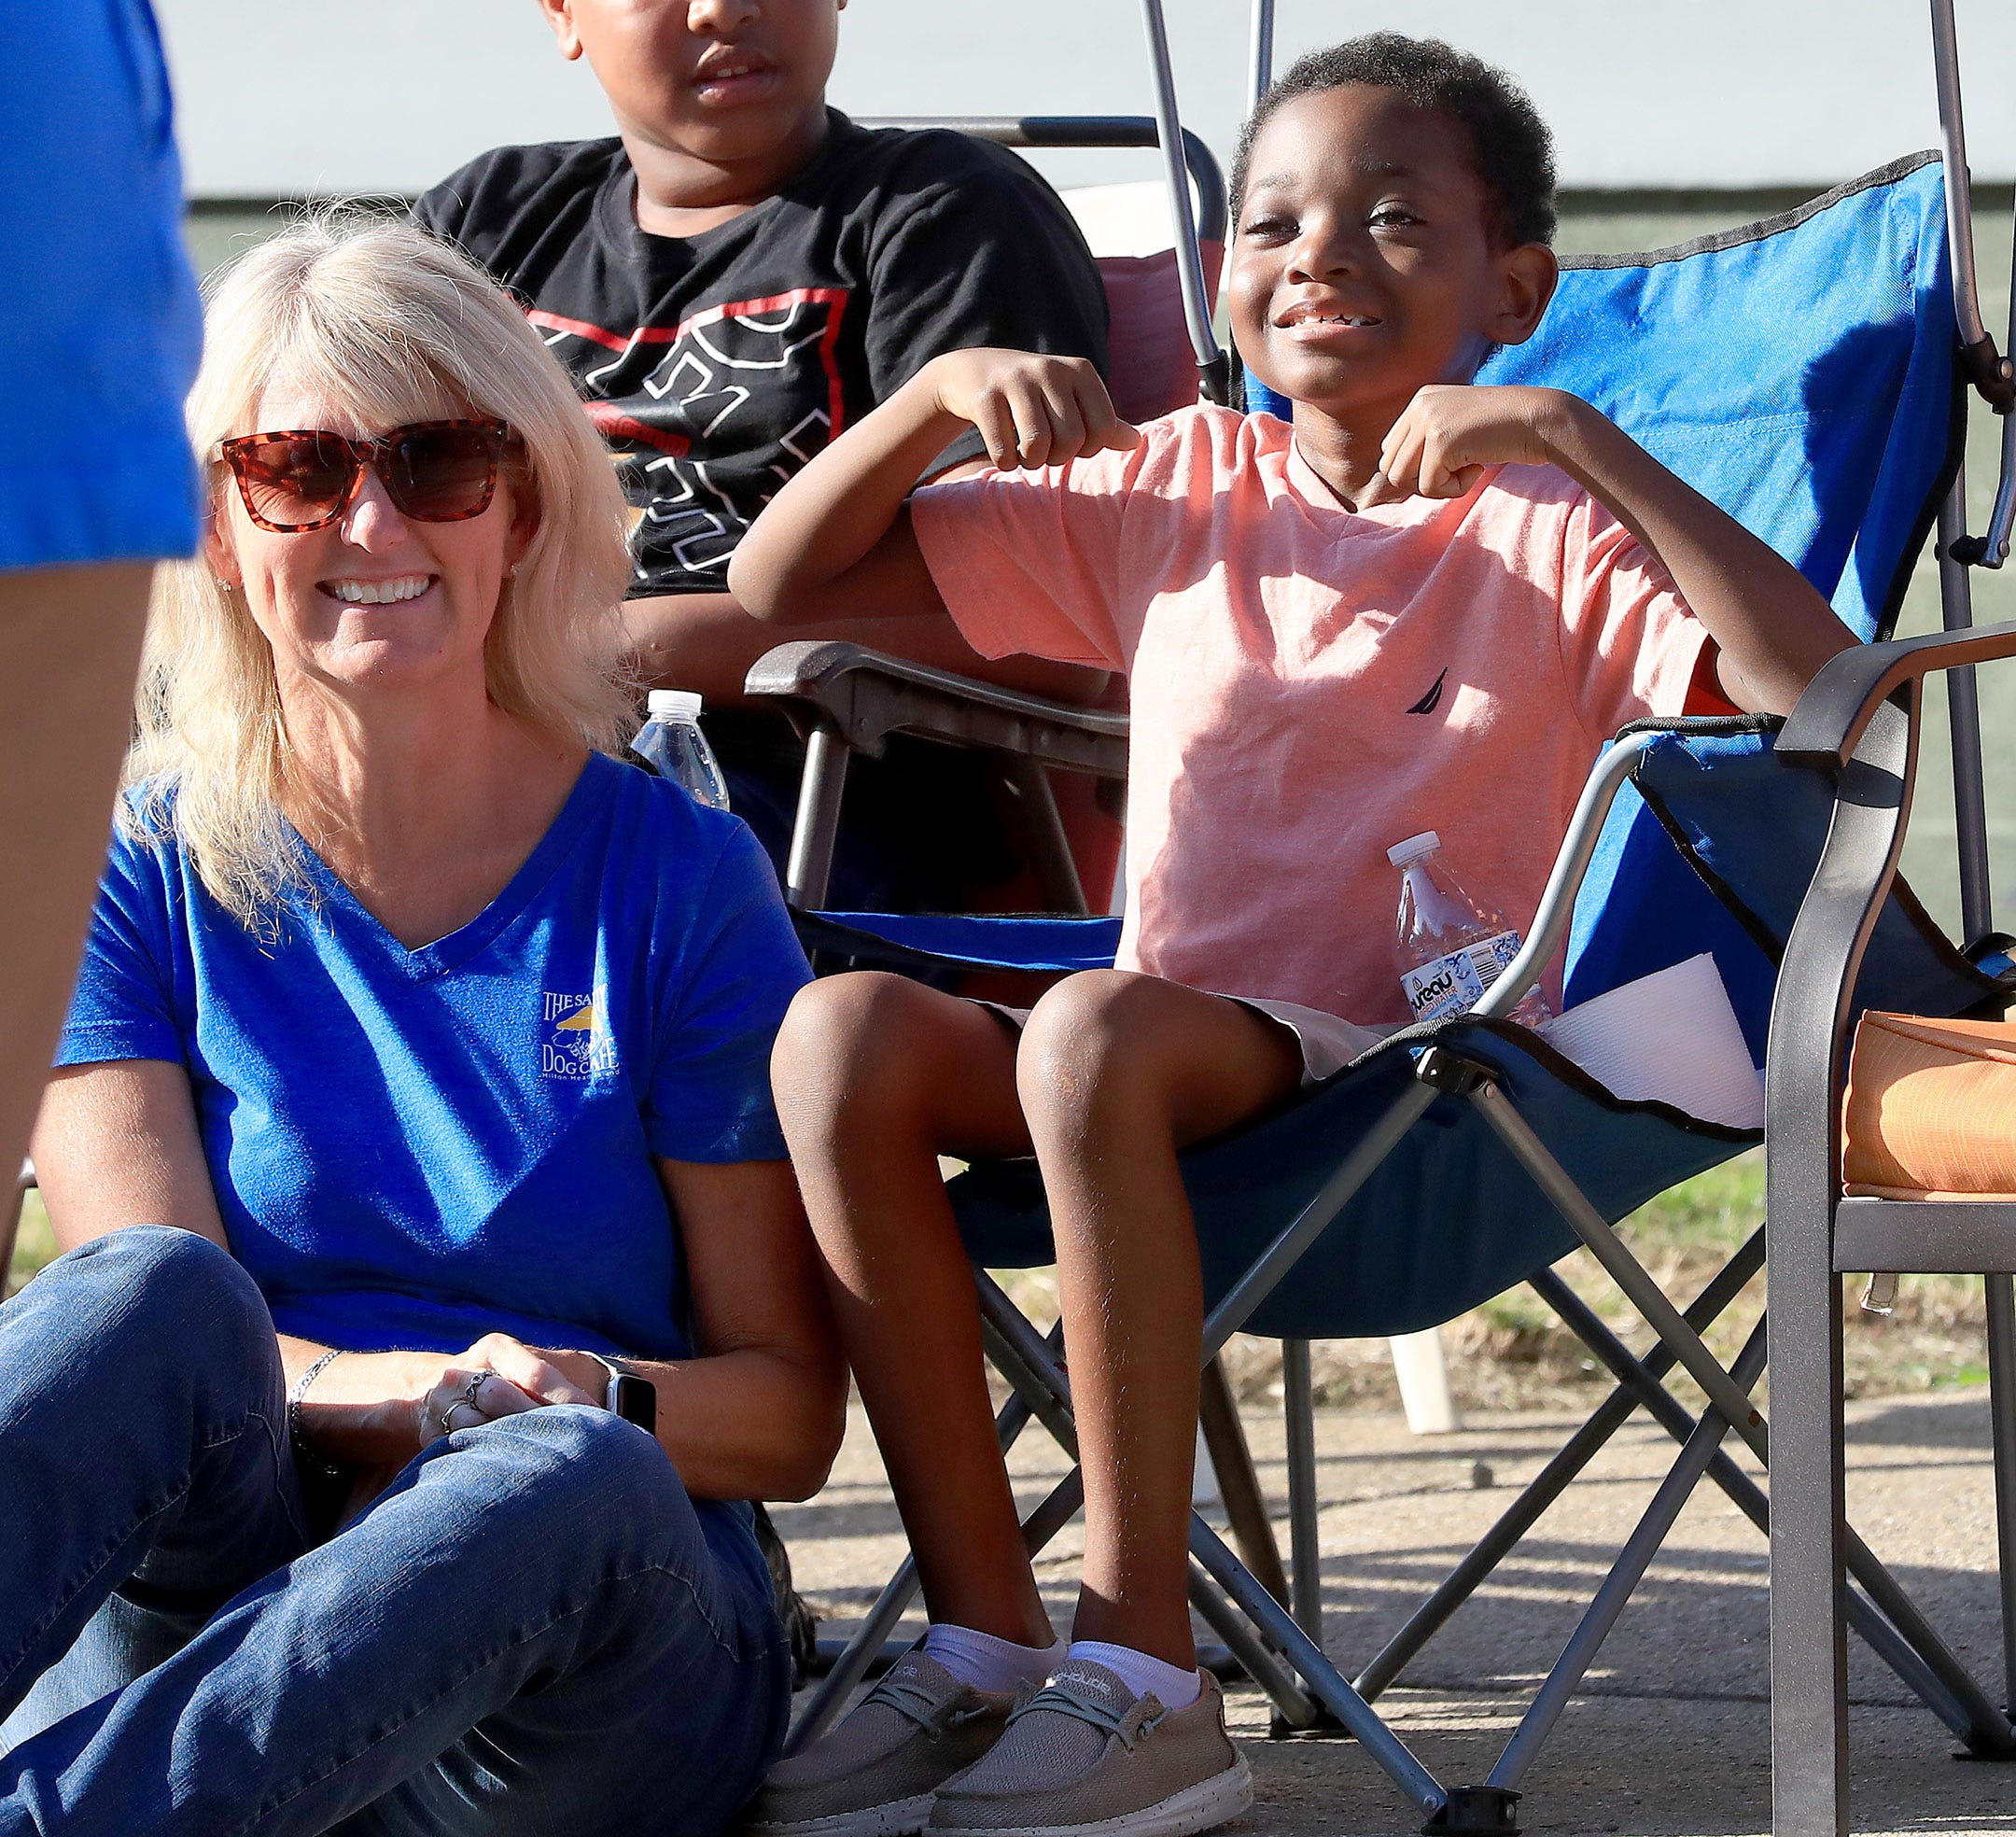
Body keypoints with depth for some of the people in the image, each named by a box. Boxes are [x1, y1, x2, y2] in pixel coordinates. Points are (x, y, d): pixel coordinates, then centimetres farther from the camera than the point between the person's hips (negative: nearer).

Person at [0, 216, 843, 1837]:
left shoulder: (674, 877, 9)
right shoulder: (143, 879, 10)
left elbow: (791, 1409, 7)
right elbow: (150, 1339, -2)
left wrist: (589, 1408, -16)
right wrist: (431, 1394, -23)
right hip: (183, 1613, 0)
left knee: (577, 1481, -36)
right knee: (152, 1291, -33)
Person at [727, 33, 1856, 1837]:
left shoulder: (1553, 535, 1)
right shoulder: (1176, 493, 15)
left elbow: (1828, 701, -19)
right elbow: (781, 588, 16)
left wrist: (1574, 439, -20)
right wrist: (937, 389, -1)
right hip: (1178, 1064, 5)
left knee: (1096, 1026, -35)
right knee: (843, 1026, -24)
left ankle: (1144, 1683, -32)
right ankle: (983, 1648, -21)